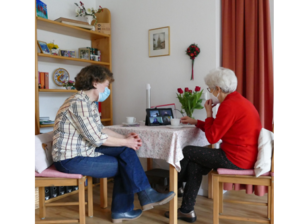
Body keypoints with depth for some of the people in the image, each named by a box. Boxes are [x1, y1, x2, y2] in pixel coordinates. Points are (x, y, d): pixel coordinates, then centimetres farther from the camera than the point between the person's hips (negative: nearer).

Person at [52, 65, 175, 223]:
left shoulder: (89, 103, 11)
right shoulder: (79, 102, -20)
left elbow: (100, 129, 14)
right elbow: (96, 138, -23)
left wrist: (125, 138, 2)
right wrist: (126, 142, -12)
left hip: (84, 151, 9)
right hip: (71, 159, -9)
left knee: (126, 151, 0)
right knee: (126, 164, -5)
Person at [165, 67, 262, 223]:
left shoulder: (229, 105, -19)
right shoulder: (238, 101, 14)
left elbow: (212, 137, -16)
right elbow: (217, 129, 20)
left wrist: (209, 113, -4)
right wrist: (195, 122, 21)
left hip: (236, 159, -10)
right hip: (245, 156, 10)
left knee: (187, 152, 2)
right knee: (194, 163, 14)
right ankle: (187, 211, 16)